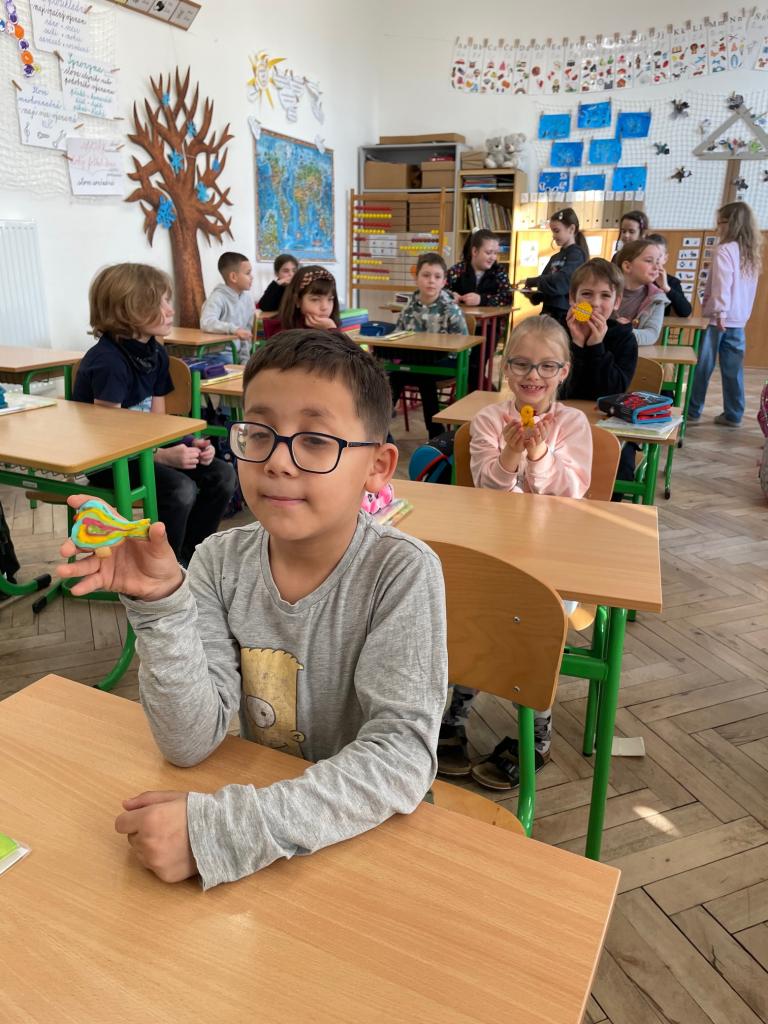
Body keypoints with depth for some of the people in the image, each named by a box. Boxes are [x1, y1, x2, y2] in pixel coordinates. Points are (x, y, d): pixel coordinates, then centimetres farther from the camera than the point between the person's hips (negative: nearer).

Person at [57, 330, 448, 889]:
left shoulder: (402, 572, -18)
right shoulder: (222, 561, -7)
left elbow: (402, 758, -24)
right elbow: (192, 743, -10)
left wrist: (218, 829, -29)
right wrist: (161, 605, -23)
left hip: (373, 824, -2)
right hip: (259, 796, 3)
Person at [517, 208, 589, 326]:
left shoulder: (576, 254, -5)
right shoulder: (556, 257, 18)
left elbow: (561, 281, -21)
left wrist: (530, 281, -17)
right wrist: (533, 294, -4)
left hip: (565, 316, -7)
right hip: (548, 313, 8)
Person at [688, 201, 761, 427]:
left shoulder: (724, 249, -9)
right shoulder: (752, 253, 15)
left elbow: (722, 283, -19)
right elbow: (747, 288, 16)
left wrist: (719, 311, -23)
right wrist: (733, 313, 17)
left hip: (720, 318, -7)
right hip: (739, 320, 7)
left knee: (702, 367, -1)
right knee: (733, 370, 8)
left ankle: (692, 412, 4)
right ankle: (733, 414, 11)